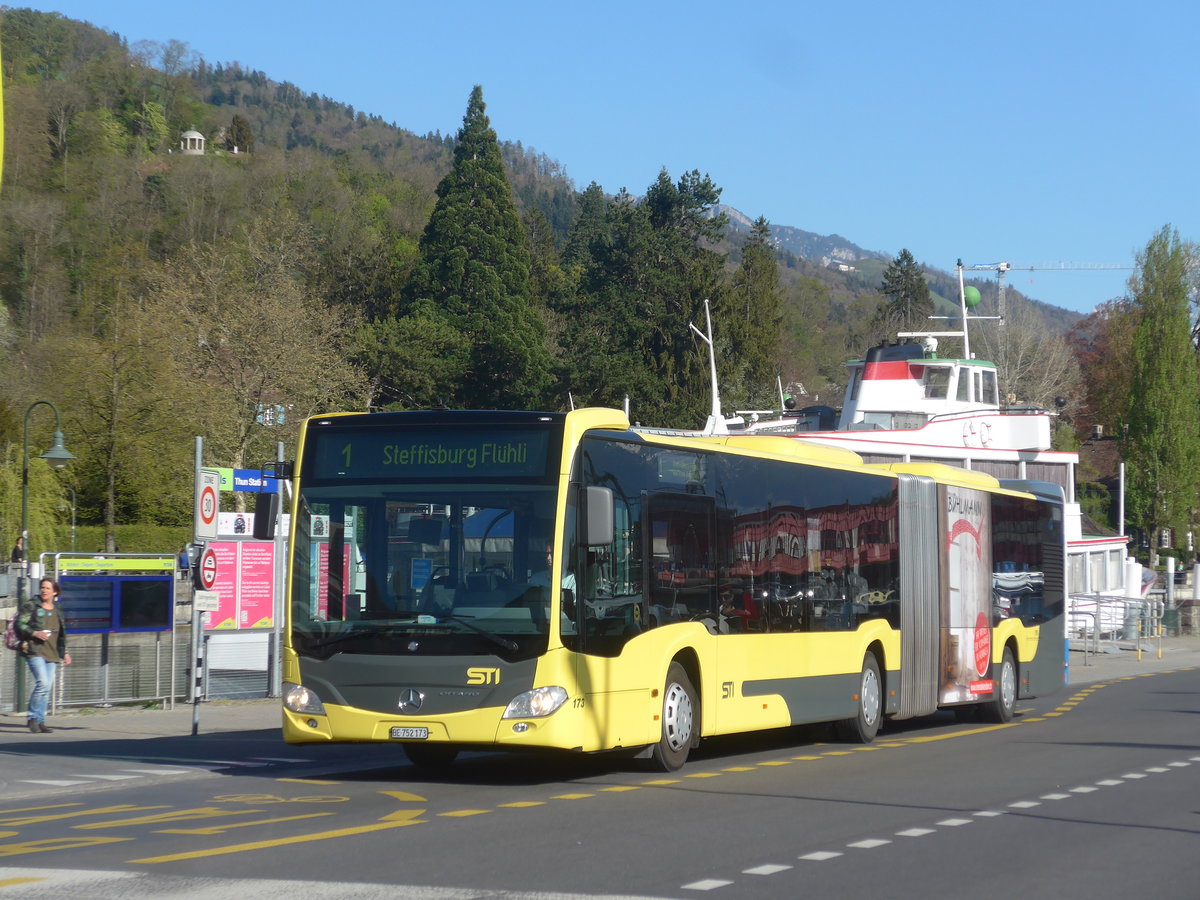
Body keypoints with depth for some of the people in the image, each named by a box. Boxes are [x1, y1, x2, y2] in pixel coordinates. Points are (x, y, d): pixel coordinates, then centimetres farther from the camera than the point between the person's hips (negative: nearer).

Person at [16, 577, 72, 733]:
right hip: (35, 650, -5)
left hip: (52, 654, 5)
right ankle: (33, 718, -7)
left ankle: (40, 721, 8)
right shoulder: (31, 607, 2)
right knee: (43, 683, -19)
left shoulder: (57, 610, 17)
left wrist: (65, 652, 20)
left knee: (48, 688, 1)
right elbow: (19, 624, -4)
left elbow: (61, 634, 25)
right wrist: (34, 633, -17)